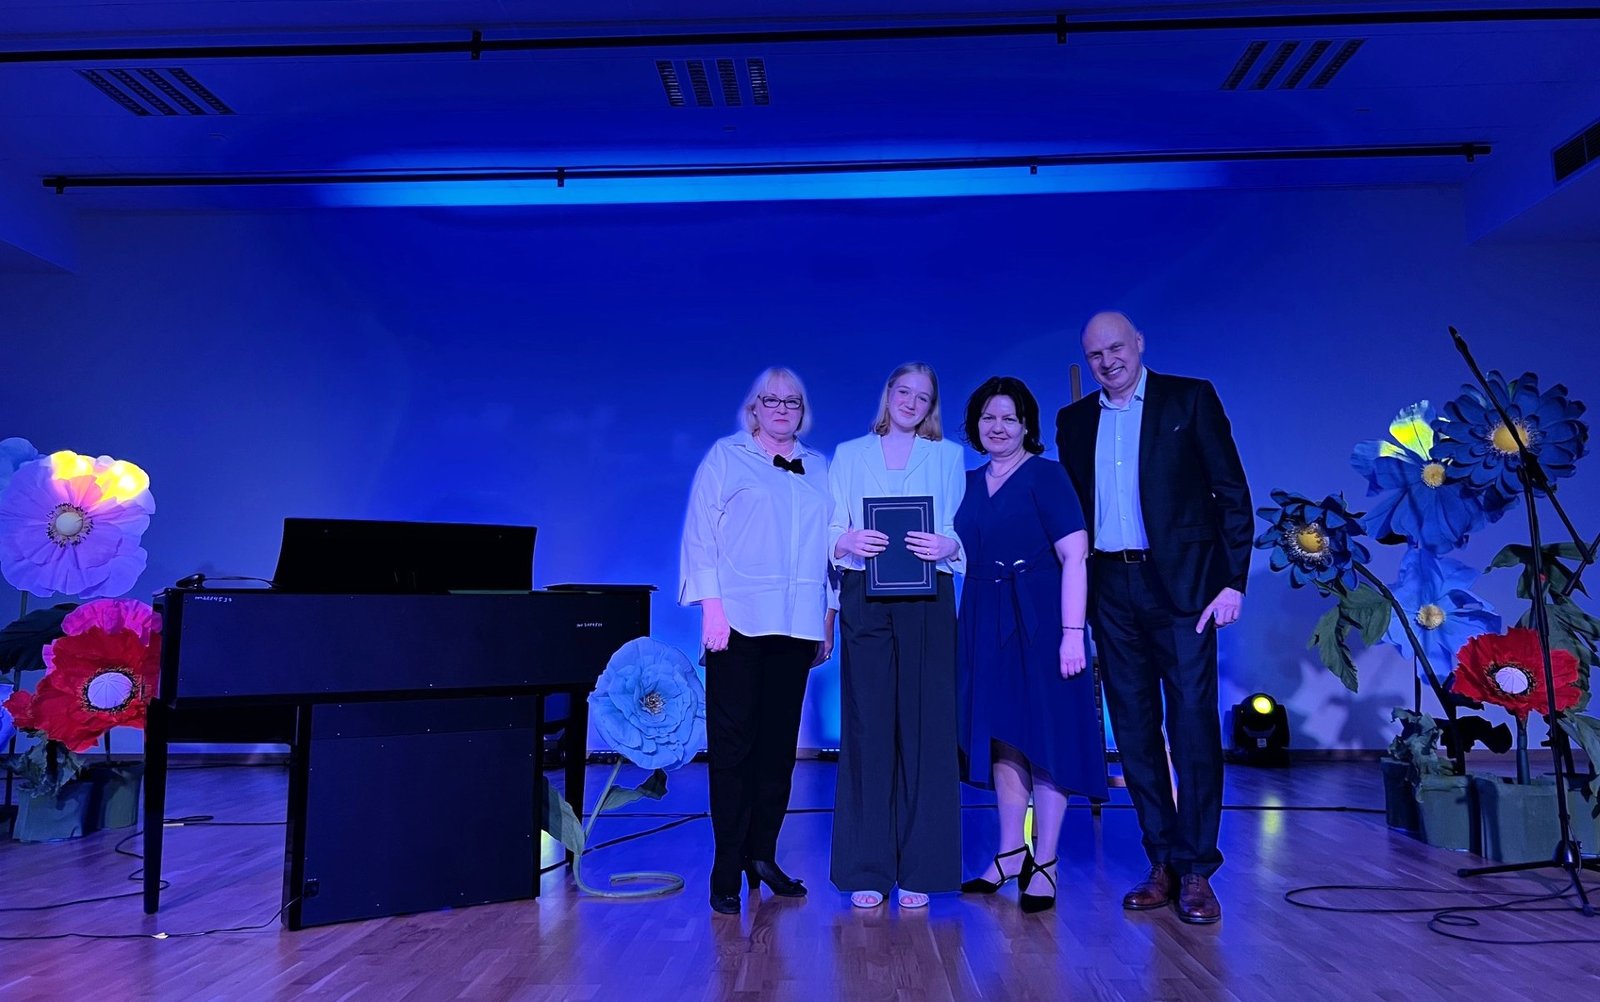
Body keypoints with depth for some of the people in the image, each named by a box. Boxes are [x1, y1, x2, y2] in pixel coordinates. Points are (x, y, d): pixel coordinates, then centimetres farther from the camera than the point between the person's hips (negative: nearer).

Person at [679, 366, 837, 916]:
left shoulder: (819, 469, 17)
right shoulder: (725, 457, 6)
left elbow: (830, 543, 15)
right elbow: (700, 533, 0)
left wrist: (830, 615, 10)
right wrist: (711, 604, -10)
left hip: (796, 624, 4)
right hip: (739, 621, -3)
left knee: (779, 742, 7)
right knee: (733, 743, -2)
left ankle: (762, 854, 18)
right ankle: (727, 871, 5)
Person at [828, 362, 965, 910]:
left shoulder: (948, 456, 15)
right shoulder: (849, 455, 16)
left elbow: (964, 532, 5)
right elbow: (830, 532, 6)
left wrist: (946, 545, -17)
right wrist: (849, 542, -16)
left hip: (927, 601, 0)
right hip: (866, 600, 0)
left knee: (925, 728, -2)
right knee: (868, 727, -1)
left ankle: (920, 870, 6)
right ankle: (868, 870, 7)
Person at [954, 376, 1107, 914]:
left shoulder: (1045, 475, -5)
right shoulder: (969, 482, 11)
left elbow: (1074, 555, -12)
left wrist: (1073, 632, -19)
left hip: (1038, 621, -5)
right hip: (986, 625, 6)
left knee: (1045, 734, 1)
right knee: (1001, 736, 11)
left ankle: (1044, 862, 11)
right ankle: (1010, 854, 22)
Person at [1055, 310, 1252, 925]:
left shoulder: (1190, 399, 2)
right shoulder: (1074, 420, 13)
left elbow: (1232, 492, -1)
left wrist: (1233, 580, -8)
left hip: (1181, 584, -4)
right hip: (1110, 591, 4)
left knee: (1192, 724, -4)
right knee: (1133, 729, 7)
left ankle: (1196, 869, 6)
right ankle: (1161, 863, 17)